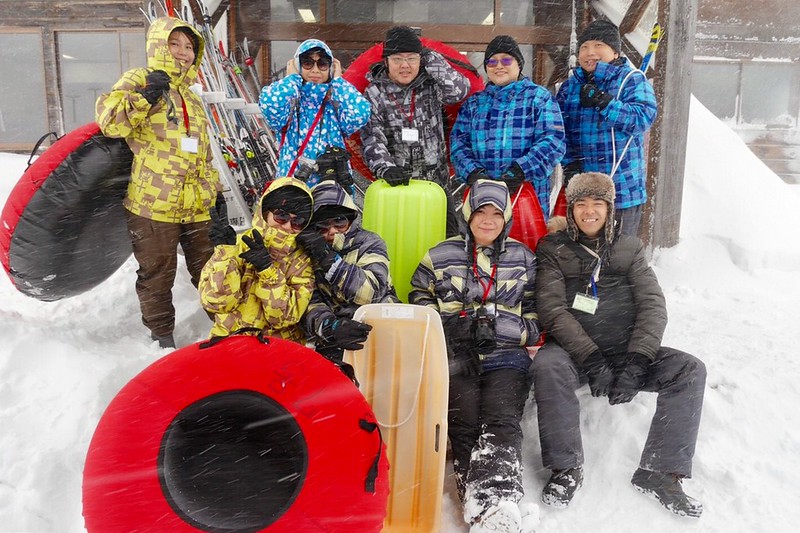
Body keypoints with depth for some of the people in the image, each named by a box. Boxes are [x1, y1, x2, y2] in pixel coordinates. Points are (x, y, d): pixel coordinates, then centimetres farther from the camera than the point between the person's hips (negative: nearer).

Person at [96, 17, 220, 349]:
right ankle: (162, 335, 20)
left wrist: (216, 190, 23)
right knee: (157, 275, 5)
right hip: (153, 205, -5)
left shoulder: (193, 100, 21)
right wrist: (143, 96, -24)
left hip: (199, 206, 6)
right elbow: (108, 121, -15)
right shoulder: (139, 80, 1)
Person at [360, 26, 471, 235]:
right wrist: (386, 168, -27)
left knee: (449, 239, -4)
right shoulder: (374, 94, 1)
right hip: (393, 184, -1)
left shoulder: (431, 86, 6)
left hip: (435, 181, 2)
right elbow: (372, 138, -10)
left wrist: (431, 60, -10)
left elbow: (460, 90, -12)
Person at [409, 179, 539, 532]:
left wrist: (498, 325, -2)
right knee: (465, 424, -22)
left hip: (506, 357, 0)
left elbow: (535, 315, 16)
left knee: (501, 422, -24)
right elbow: (420, 304, 15)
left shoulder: (523, 258, 17)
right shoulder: (440, 257, 14)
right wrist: (451, 326, -2)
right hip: (454, 357, 0)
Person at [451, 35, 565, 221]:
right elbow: (458, 142, 8)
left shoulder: (539, 97, 8)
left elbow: (552, 140, -4)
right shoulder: (474, 102, 18)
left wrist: (520, 170, -19)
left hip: (528, 193, -2)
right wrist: (472, 172, -12)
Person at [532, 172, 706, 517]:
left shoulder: (628, 248, 13)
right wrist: (591, 359, -21)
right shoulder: (553, 249, 5)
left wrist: (636, 361, -16)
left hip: (626, 350, 3)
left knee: (690, 370, -19)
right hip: (574, 350, -3)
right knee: (547, 365, -34)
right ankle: (567, 468, -20)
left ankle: (659, 472, -14)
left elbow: (653, 304, 1)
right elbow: (552, 309, -8)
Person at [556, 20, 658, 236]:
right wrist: (570, 162, -8)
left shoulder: (632, 79, 1)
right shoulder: (570, 86, 12)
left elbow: (645, 117, -13)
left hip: (622, 188, -3)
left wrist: (604, 102, -21)